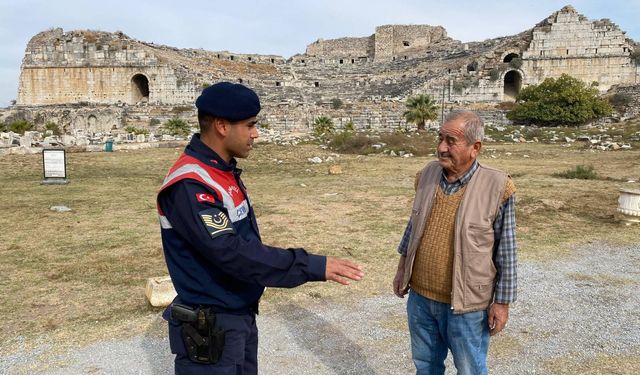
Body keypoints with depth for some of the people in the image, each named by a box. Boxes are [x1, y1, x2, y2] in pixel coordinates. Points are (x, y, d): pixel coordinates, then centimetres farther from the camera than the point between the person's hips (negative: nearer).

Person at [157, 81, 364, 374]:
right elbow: (231, 253, -31)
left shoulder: (224, 170, 6)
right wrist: (313, 266, -30)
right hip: (210, 328, -9)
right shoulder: (189, 185, -24)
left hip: (242, 316, 9)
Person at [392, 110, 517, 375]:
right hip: (420, 296, 5)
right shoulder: (427, 175, -3)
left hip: (466, 304, -4)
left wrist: (502, 301, -6)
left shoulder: (496, 188, -16)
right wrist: (403, 267, 14)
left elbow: (506, 252, -9)